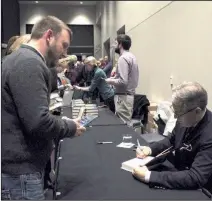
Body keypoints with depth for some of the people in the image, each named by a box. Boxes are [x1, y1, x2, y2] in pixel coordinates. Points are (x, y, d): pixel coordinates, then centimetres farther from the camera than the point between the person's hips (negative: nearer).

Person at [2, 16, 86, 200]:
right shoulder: (30, 63, -19)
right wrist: (71, 127, -10)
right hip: (20, 171, -10)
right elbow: (38, 121, -27)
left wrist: (64, 124, 9)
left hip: (17, 164, 10)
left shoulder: (20, 59, 14)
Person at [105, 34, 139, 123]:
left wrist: (110, 81, -9)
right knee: (126, 123, 14)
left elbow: (123, 82, -24)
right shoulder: (131, 56, 13)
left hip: (123, 96, -10)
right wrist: (115, 76, 15)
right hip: (130, 94, 10)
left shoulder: (123, 58, -17)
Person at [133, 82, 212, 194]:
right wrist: (150, 149, -10)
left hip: (197, 190, -6)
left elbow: (195, 178, -35)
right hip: (177, 169, 6)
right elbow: (172, 140, 9)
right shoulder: (185, 120, -10)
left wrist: (149, 176, -36)